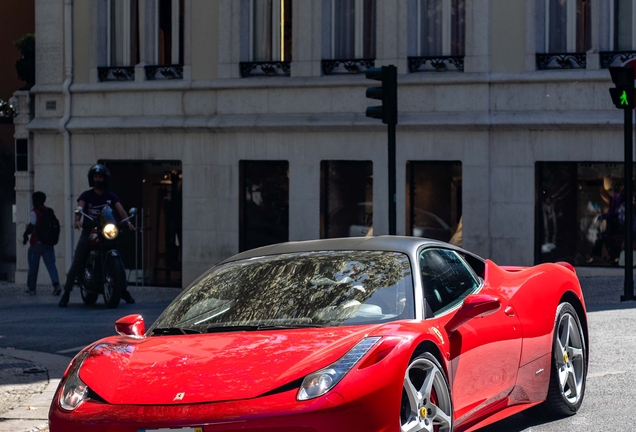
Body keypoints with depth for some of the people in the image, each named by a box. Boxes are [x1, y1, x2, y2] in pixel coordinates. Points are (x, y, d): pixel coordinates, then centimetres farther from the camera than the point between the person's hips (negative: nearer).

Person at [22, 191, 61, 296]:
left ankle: (31, 288, 14)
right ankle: (56, 285, -20)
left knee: (33, 267, 7)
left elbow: (31, 226, -21)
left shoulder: (35, 212, -10)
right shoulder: (50, 212, 9)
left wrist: (25, 235, -6)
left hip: (36, 243, -5)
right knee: (51, 264, -1)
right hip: (48, 243, 5)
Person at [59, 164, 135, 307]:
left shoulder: (111, 196, 9)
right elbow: (80, 208, -14)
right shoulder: (86, 195, 4)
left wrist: (127, 221, -28)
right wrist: (78, 220, -37)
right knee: (76, 265, -10)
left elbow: (121, 210, -7)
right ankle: (66, 294, -7)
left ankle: (124, 291, 10)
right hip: (88, 232, -2)